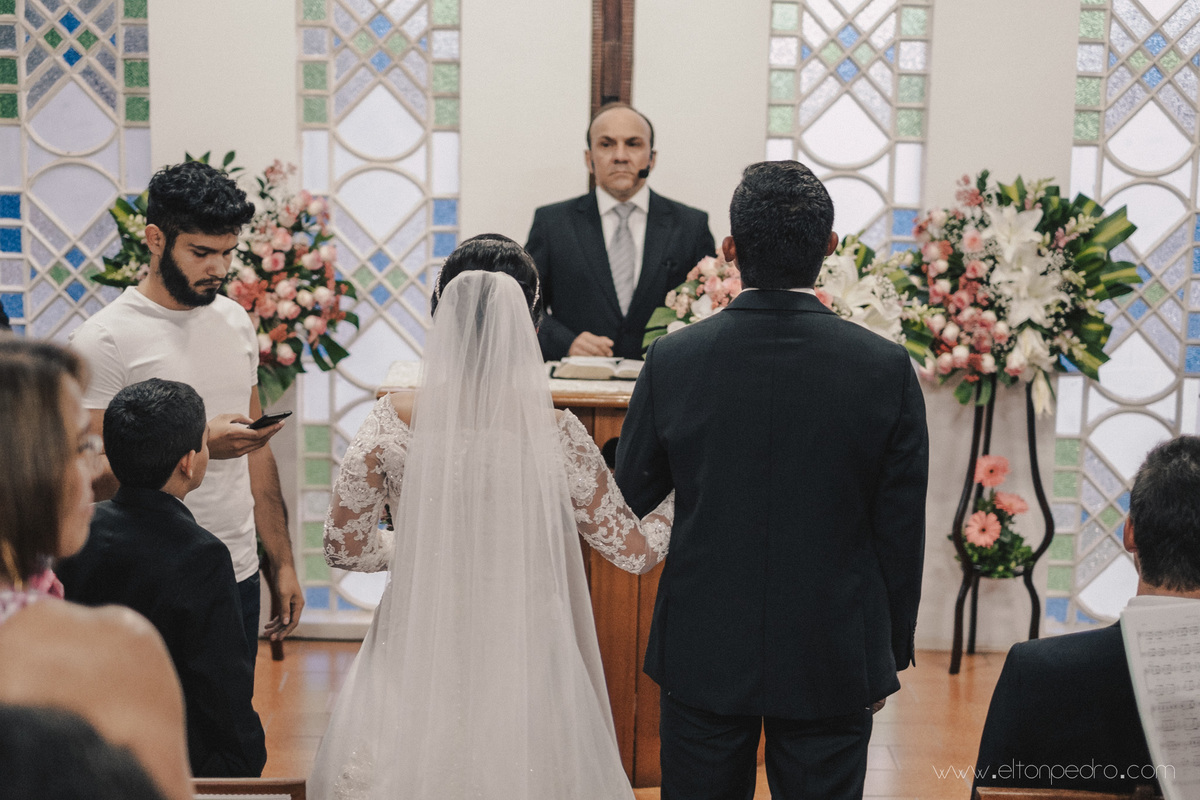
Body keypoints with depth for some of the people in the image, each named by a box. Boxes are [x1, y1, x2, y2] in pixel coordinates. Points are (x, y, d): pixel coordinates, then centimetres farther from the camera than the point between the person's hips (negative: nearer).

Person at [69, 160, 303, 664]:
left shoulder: (235, 322, 10)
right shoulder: (104, 341, -11)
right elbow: (91, 477, -16)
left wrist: (282, 564, 13)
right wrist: (199, 444, -25)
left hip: (239, 577, 6)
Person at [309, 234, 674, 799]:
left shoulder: (391, 424, -13)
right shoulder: (555, 436, -17)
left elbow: (344, 547, -2)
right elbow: (635, 549, -7)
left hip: (418, 666, 2)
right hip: (523, 663, -1)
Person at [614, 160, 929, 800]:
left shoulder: (673, 359, -11)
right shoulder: (886, 369, -12)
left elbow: (630, 498, 1)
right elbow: (900, 532, -5)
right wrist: (891, 650, 8)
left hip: (702, 652, 1)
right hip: (833, 661, 0)